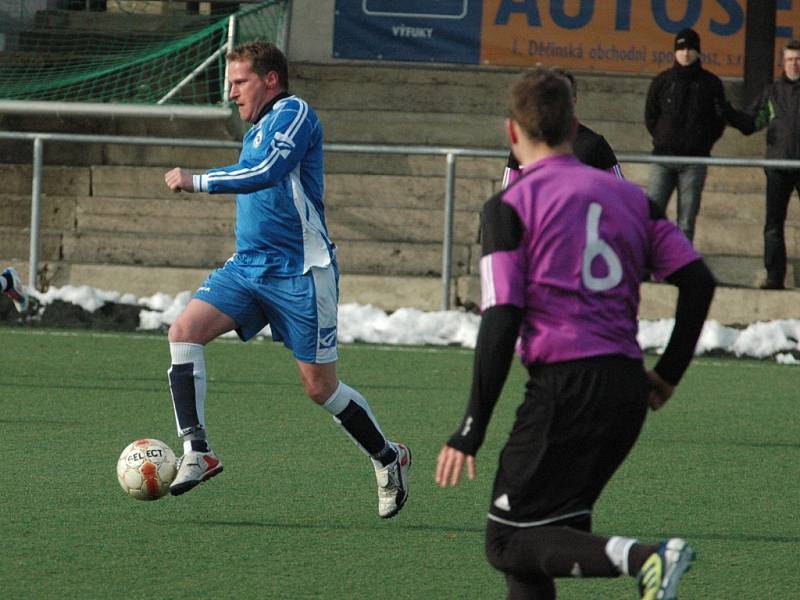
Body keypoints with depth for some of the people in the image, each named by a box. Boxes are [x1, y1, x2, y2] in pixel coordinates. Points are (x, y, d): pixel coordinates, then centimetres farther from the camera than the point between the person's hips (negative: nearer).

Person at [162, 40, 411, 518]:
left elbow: (265, 173, -24)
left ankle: (389, 460, 22)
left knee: (320, 386, -1)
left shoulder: (294, 113, -10)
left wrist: (195, 181, -20)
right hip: (249, 265, 8)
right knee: (185, 330, -15)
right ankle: (197, 452, -18)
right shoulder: (257, 131, 18)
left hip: (300, 272, -8)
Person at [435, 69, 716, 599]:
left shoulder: (509, 206, -2)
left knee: (509, 544, -2)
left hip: (565, 386, -6)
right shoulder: (628, 195, 14)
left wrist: (470, 432, -9)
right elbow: (699, 281, 7)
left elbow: (501, 321, -11)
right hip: (628, 387, 7)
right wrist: (668, 374, 16)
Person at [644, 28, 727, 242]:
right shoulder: (662, 81, 7)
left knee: (687, 222, 0)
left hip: (695, 160, -1)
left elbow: (720, 120, 10)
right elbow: (650, 117, 13)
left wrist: (703, 142, 3)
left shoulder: (711, 83, 6)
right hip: (663, 157, 1)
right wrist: (662, 139, 5)